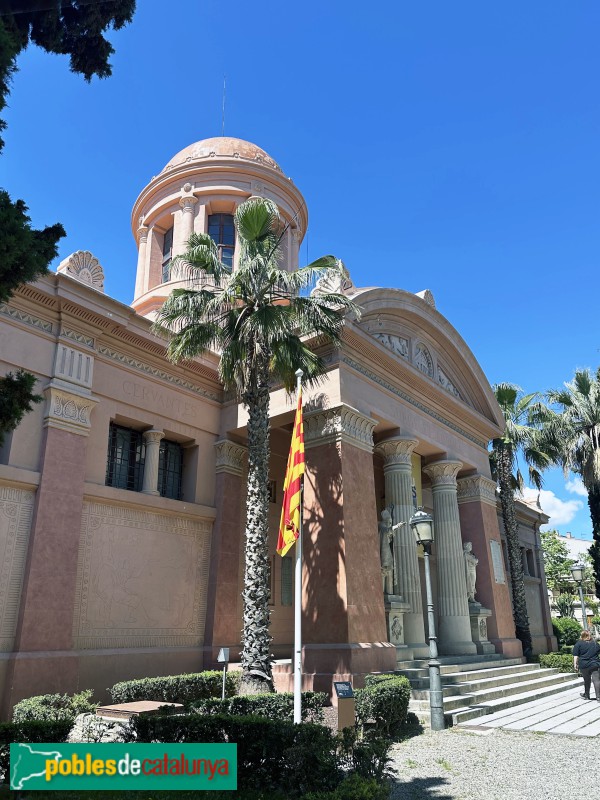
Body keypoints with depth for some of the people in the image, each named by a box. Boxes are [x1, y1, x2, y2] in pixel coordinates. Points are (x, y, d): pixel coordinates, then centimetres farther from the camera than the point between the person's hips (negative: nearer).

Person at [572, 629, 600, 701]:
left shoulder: (579, 644, 0)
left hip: (584, 665, -1)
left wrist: (575, 664, 4)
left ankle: (587, 695, 25)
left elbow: (575, 656, -3)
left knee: (587, 681, 13)